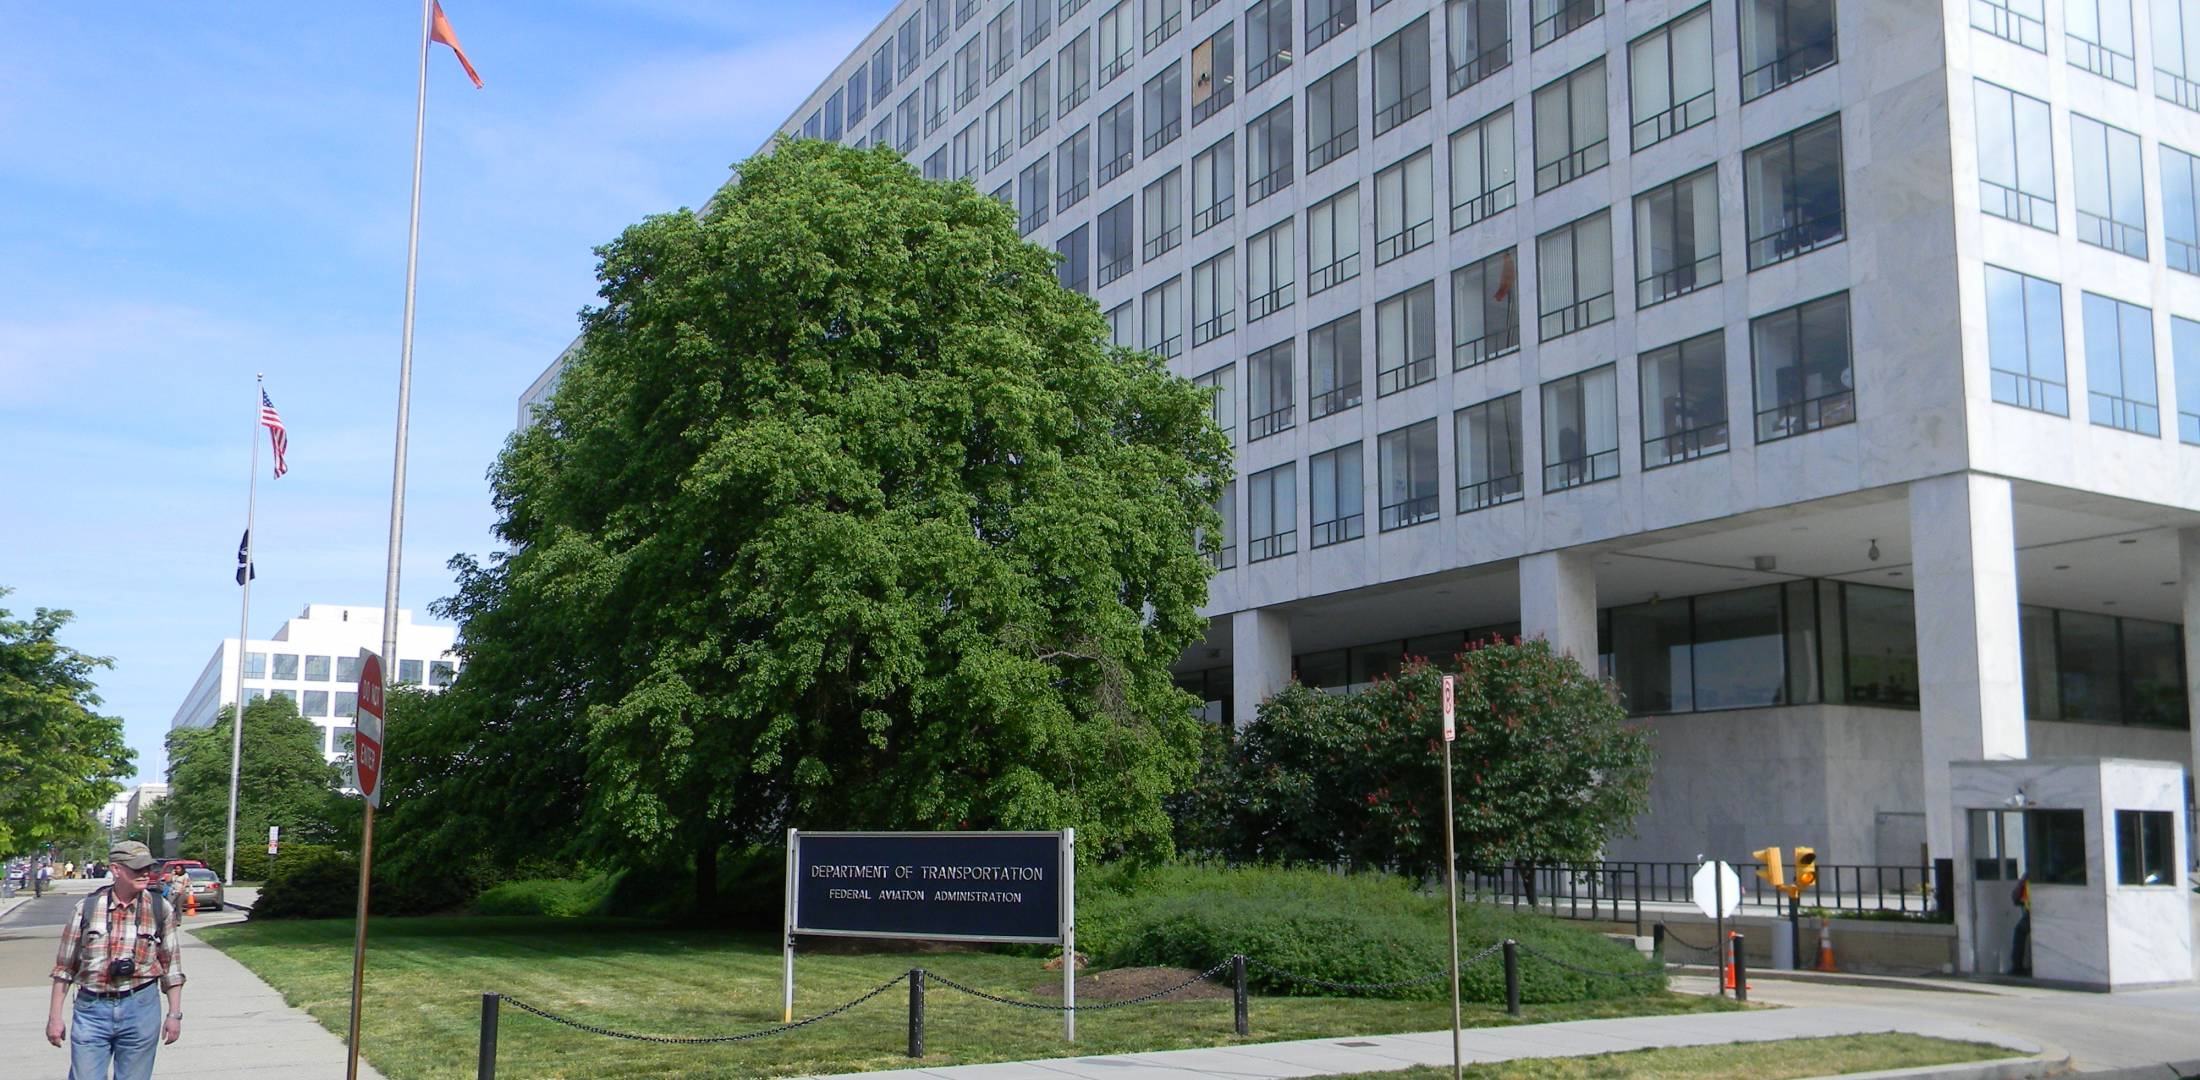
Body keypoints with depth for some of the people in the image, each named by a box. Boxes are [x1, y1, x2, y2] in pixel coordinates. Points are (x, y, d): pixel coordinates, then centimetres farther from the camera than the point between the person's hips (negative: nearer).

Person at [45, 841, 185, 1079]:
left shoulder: (160, 910, 2)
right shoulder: (87, 907, 0)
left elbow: (171, 967, 7)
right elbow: (64, 967, 6)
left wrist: (174, 1014, 4)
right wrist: (55, 1017, 4)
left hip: (141, 1009, 0)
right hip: (91, 1009, 0)